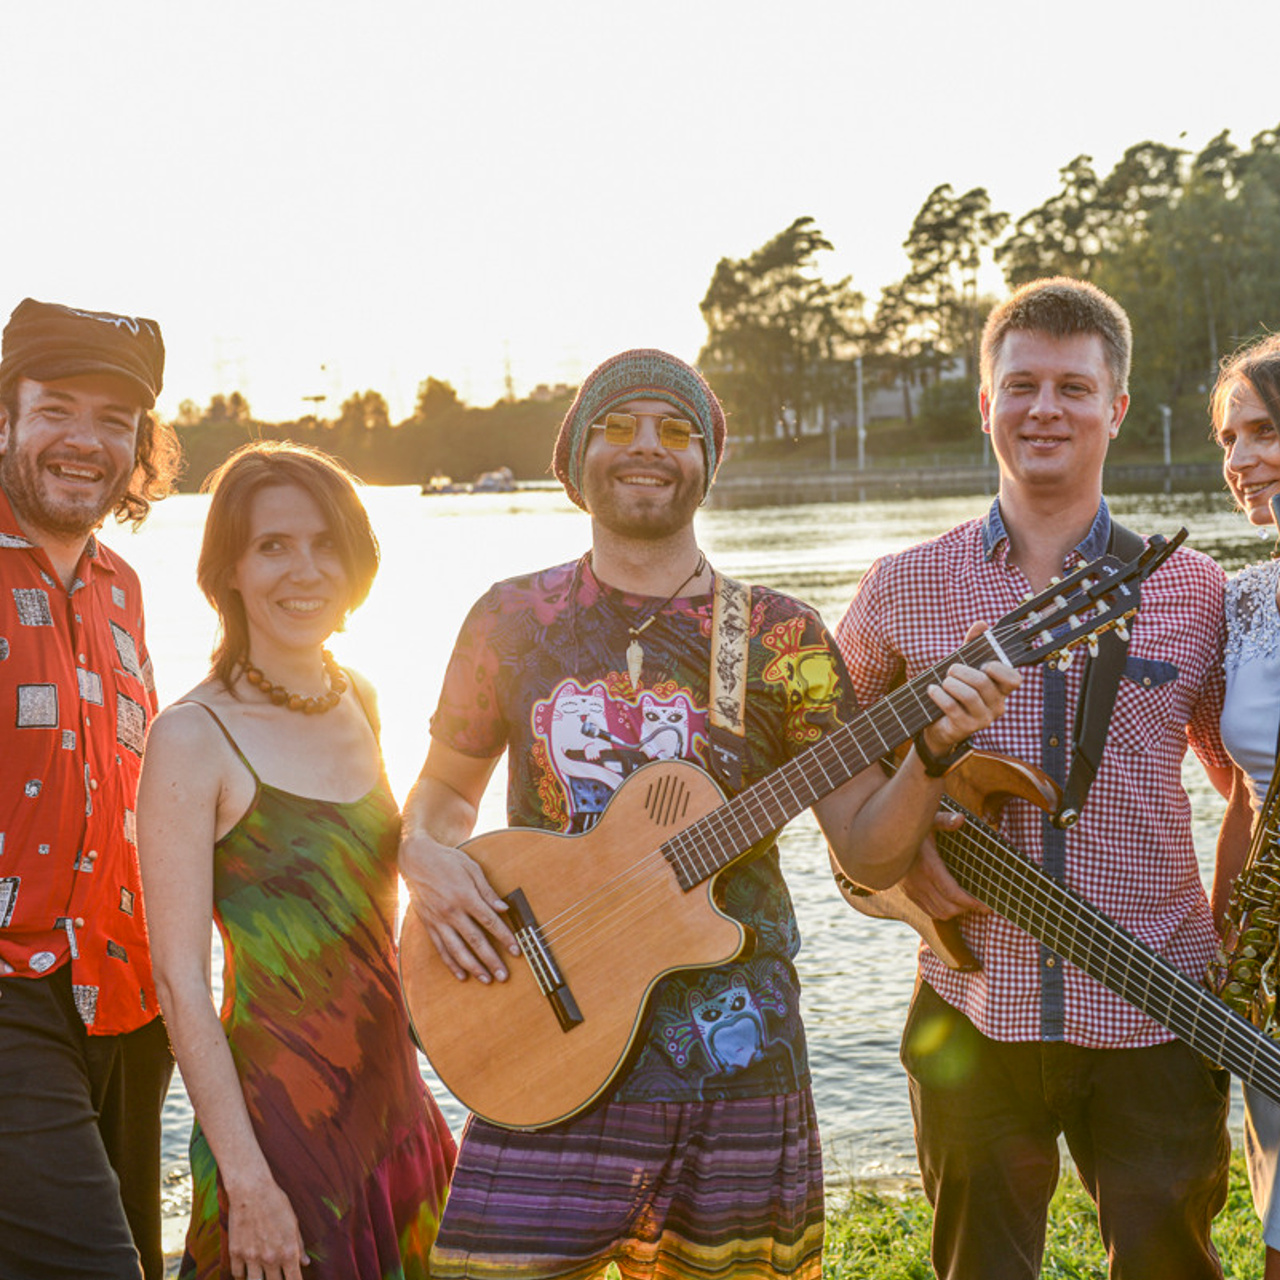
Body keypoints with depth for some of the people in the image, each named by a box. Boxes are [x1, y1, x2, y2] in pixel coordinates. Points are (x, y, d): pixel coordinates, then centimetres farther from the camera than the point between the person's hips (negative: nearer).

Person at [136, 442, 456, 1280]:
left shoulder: (360, 704, 6)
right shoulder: (194, 738, -14)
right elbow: (181, 984, -15)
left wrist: (415, 1107, 15)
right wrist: (246, 1181, -17)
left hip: (394, 1111, 6)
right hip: (279, 1130, -6)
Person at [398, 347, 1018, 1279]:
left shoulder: (775, 636, 1)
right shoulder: (516, 619, 5)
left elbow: (870, 851, -1)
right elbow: (444, 791, 17)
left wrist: (934, 752, -18)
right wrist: (429, 858, -4)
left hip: (734, 1058, 0)